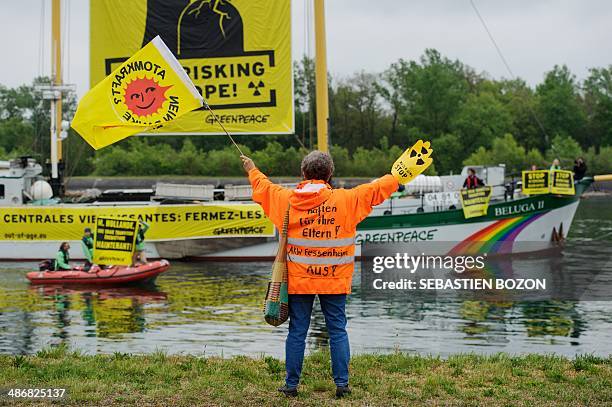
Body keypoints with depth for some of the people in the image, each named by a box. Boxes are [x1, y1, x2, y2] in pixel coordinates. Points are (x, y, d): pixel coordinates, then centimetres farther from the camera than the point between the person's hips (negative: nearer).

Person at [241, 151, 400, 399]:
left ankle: (291, 385, 14)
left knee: (297, 332, 8)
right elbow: (378, 188, 6)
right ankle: (341, 384, 8)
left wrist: (252, 170, 39)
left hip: (298, 280, 1)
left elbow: (263, 187, 18)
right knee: (338, 331, 7)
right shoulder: (345, 199, -6)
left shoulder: (287, 199, -1)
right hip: (334, 282, -1)